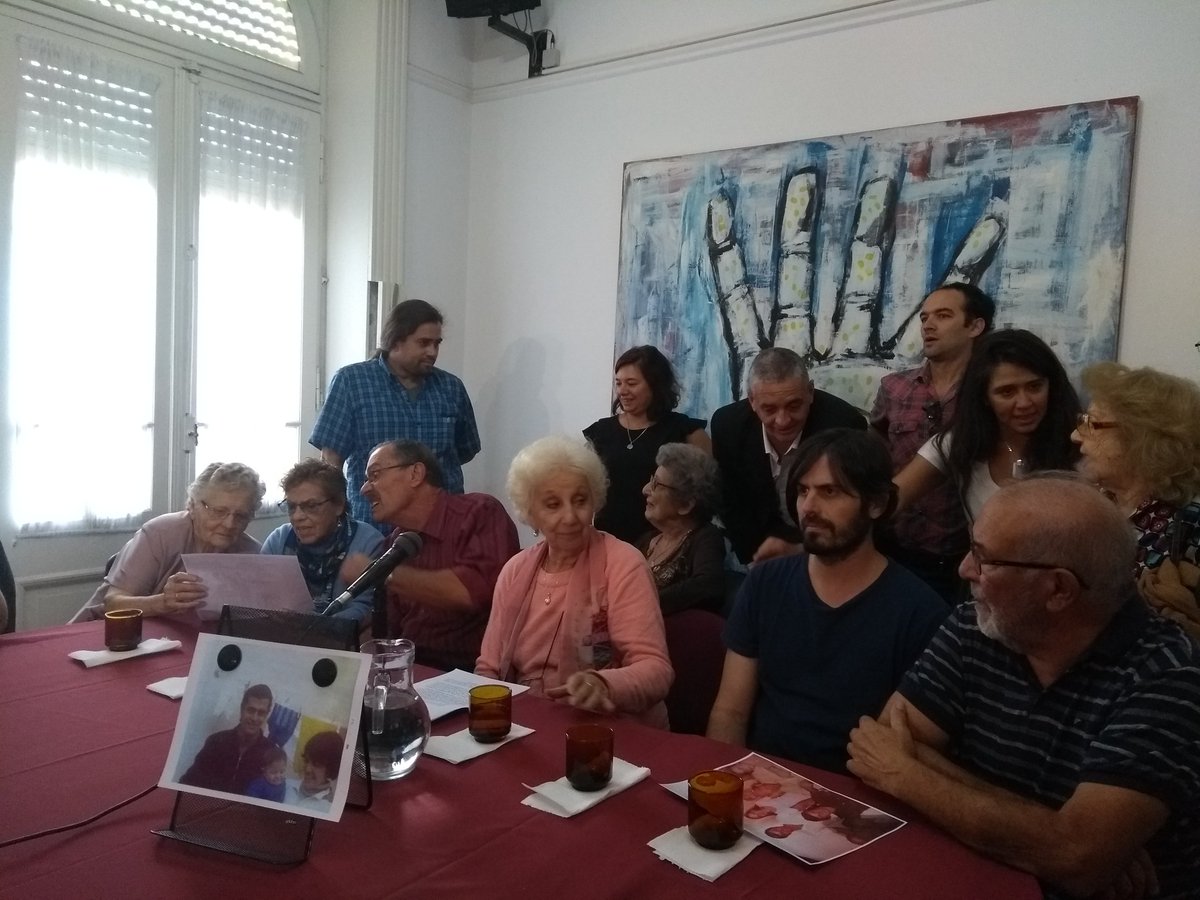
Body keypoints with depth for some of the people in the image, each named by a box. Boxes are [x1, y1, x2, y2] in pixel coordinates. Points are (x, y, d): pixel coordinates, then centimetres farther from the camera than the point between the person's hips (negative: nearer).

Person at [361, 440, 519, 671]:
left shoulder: (480, 512, -11)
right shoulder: (396, 542, 12)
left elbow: (474, 591, -27)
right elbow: (395, 628, 16)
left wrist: (385, 573, -18)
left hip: (477, 672, -6)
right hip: (411, 669, 7)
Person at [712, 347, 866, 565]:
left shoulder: (843, 425, -22)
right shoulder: (728, 425, -13)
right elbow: (732, 505, -1)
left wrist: (800, 548, -20)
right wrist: (759, 558, -8)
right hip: (761, 545, 3)